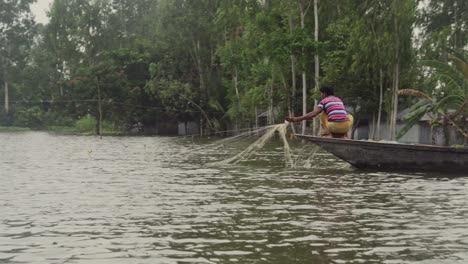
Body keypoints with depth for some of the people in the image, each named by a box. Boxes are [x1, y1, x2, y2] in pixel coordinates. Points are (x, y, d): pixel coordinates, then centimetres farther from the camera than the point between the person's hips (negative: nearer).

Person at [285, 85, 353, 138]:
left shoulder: (324, 101, 11)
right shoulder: (339, 100, 27)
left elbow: (313, 114, -3)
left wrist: (296, 119, -3)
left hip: (333, 126, -3)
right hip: (345, 126, 3)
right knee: (349, 116, 38)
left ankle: (327, 136, 17)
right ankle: (344, 136, 21)